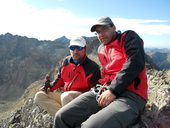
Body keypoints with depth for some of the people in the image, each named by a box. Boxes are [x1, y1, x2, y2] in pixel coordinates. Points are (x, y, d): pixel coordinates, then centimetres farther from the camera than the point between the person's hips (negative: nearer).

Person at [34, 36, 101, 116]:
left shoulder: (92, 67, -8)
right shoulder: (66, 61, 9)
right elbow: (60, 79, 21)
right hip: (64, 94, 7)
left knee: (66, 96, -39)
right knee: (39, 96, -7)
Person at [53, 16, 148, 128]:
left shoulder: (129, 37, 6)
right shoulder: (101, 50, 25)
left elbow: (135, 63, -11)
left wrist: (113, 91, -15)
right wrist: (103, 87, 11)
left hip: (130, 95, -7)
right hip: (105, 91, 7)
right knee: (61, 117, -7)